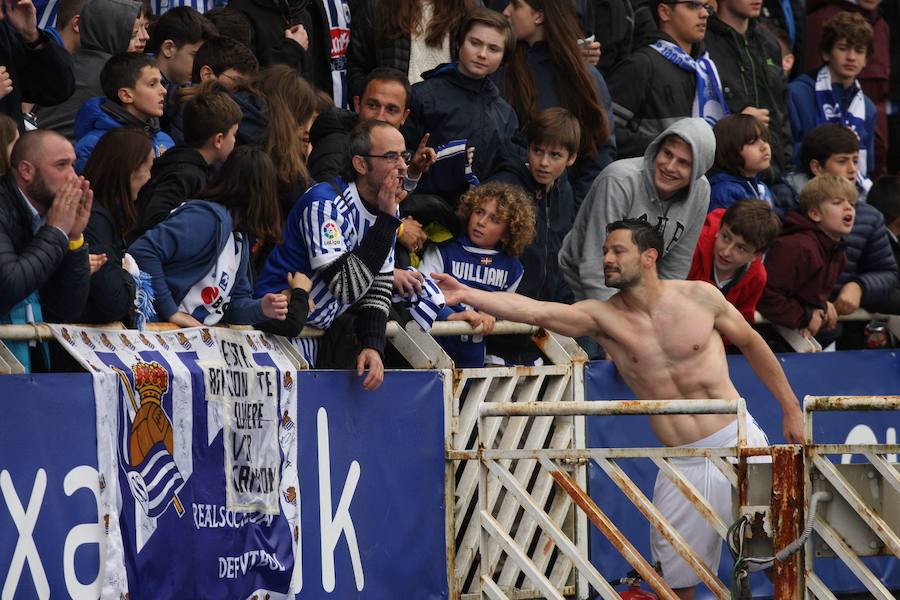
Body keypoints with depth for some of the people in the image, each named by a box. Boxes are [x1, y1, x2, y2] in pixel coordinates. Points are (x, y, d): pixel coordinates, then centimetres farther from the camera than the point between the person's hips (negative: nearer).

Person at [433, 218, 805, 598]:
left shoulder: (700, 297, -3)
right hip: (682, 463, 1)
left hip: (736, 442, -1)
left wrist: (791, 408, 14)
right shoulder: (603, 318, -3)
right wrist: (468, 295, -31)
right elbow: (534, 311, -17)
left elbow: (750, 342, 11)